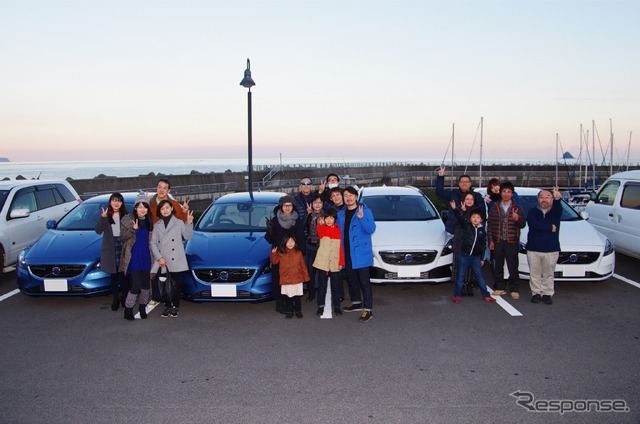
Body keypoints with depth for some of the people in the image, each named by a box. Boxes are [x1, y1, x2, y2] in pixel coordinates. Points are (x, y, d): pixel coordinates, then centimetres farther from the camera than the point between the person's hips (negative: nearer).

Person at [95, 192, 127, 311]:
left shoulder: (125, 216, 6)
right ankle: (116, 299, 15)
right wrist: (103, 218, -21)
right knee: (113, 275, 6)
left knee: (124, 274, 1)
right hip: (110, 248, 0)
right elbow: (98, 230, -10)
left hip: (123, 247, 0)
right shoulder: (105, 215, 4)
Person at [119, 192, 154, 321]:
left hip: (146, 257, 5)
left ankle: (143, 308, 24)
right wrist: (133, 229, -23)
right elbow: (122, 237, -7)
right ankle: (128, 310, 6)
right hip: (133, 258, -5)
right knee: (136, 285, -9)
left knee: (146, 284, 8)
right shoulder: (127, 219, -2)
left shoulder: (149, 221, 12)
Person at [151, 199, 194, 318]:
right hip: (162, 261, 2)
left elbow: (187, 237, 0)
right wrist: (159, 258, -7)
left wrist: (189, 224, -13)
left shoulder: (179, 222, 6)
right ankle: (167, 306, 15)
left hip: (175, 260, -2)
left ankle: (175, 307, 9)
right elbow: (153, 243, 5)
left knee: (176, 284, 0)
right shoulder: (157, 225, 11)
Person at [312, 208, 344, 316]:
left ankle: (336, 306, 19)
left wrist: (341, 262, -3)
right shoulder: (323, 229, 1)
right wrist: (320, 223, -46)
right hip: (322, 263, -1)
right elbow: (321, 233, -25)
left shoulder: (339, 230, 3)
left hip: (335, 264, 1)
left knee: (336, 286, 9)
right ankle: (321, 306, 16)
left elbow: (342, 247, 3)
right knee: (321, 286, 7)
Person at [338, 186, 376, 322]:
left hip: (361, 253, -6)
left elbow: (371, 229, -17)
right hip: (346, 253, 6)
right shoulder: (341, 214, 11)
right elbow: (338, 232, 19)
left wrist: (362, 218, -32)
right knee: (351, 279, 17)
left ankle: (368, 309, 0)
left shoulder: (365, 211, -6)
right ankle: (356, 303, 34)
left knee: (364, 281, -4)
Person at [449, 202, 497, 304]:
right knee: (460, 276, 4)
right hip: (464, 255, -2)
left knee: (480, 276, 8)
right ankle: (457, 295, 13)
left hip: (476, 257, 2)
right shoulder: (466, 225, -3)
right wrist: (454, 209, -38)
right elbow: (459, 217, -21)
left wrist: (482, 258, 11)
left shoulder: (482, 230, 6)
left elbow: (483, 245, 11)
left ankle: (486, 295, 19)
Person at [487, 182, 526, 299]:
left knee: (513, 267, 0)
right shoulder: (495, 207, 6)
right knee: (498, 266, 9)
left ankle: (514, 289, 9)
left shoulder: (517, 208, 3)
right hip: (497, 241, 2)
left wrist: (517, 219, -21)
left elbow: (523, 224, 1)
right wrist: (491, 240, 1)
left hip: (512, 242, -2)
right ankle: (500, 287, 20)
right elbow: (490, 224, 6)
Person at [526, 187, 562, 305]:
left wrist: (557, 198, -43)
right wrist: (550, 228, -13)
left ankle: (547, 294, 17)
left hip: (551, 250, 0)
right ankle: (536, 293, 16)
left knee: (549, 274, 7)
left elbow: (558, 208, -20)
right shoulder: (532, 212, 5)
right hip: (533, 249, 0)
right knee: (535, 274, 6)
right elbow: (534, 224, -15)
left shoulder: (555, 211, 6)